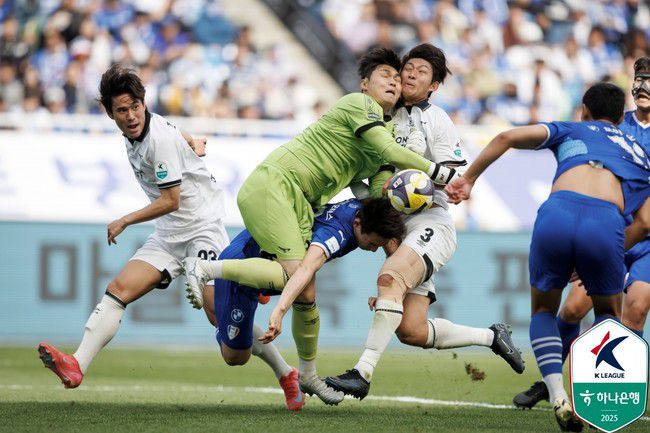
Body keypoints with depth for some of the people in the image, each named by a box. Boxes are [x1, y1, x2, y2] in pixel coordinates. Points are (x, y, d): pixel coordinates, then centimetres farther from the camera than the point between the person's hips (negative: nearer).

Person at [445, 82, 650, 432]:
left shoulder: (571, 130, 31)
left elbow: (508, 137, 15)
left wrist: (468, 179, 21)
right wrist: (602, 259, 26)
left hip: (557, 215, 0)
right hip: (605, 225, 0)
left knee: (543, 311, 24)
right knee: (608, 313, 29)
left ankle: (558, 397, 3)